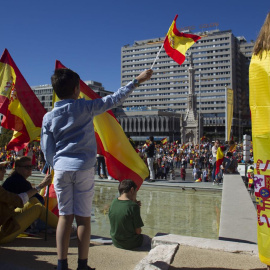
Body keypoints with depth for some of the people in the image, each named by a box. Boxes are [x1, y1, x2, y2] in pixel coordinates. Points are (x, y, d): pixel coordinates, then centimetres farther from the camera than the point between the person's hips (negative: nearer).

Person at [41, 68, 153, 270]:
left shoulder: (49, 117, 4)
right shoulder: (85, 107, -4)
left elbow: (47, 150, 6)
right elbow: (115, 99, 0)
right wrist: (137, 81, 9)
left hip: (61, 169, 3)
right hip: (84, 169, -3)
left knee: (65, 217, 9)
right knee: (83, 218, 5)